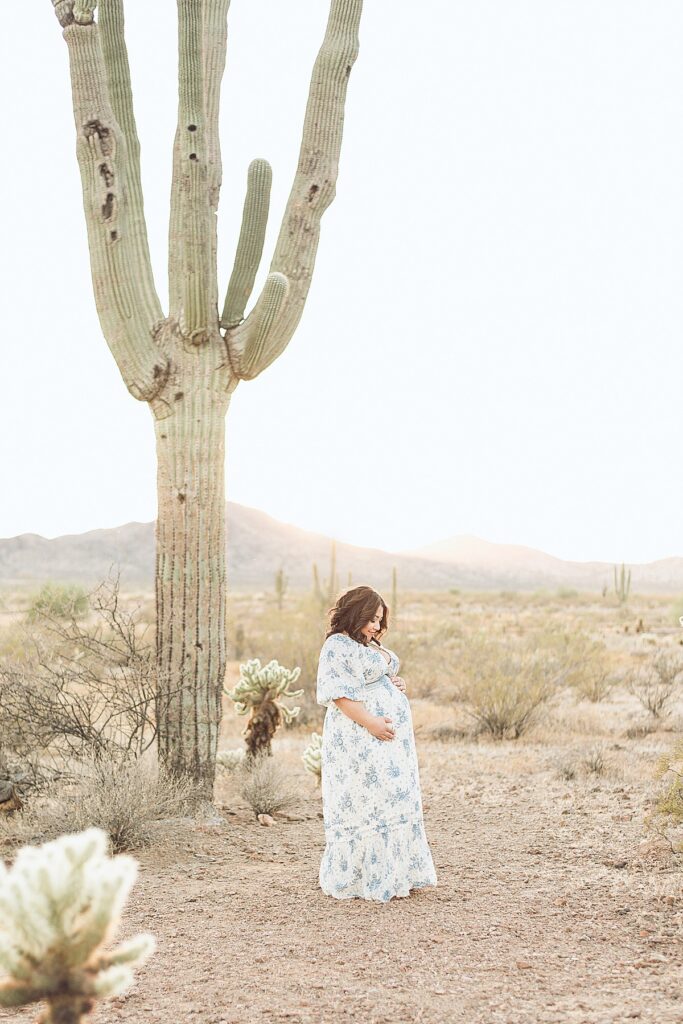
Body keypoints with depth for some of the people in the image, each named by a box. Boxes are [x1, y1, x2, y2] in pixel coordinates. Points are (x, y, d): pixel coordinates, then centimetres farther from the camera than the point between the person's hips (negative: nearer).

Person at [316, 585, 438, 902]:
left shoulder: (372, 645, 18)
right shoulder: (337, 646, -10)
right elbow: (338, 694, -18)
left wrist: (397, 685, 8)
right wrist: (371, 723, -22)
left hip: (393, 737, 10)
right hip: (360, 738, -10)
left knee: (395, 801, 10)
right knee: (364, 804, -7)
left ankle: (392, 875, 16)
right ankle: (353, 879, 2)